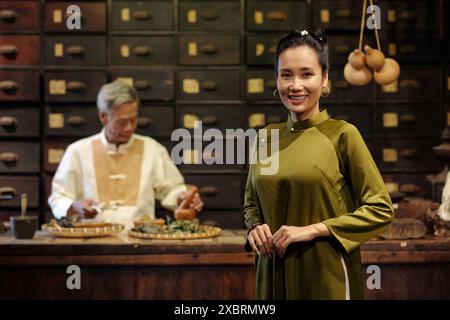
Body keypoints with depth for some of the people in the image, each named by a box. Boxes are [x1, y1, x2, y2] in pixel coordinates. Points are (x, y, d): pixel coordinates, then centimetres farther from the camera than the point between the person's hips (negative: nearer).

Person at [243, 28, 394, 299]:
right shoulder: (267, 137, 4)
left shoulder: (342, 134, -9)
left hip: (325, 273, -4)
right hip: (275, 273, 4)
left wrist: (314, 229, -16)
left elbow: (381, 209, -9)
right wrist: (255, 226, -4)